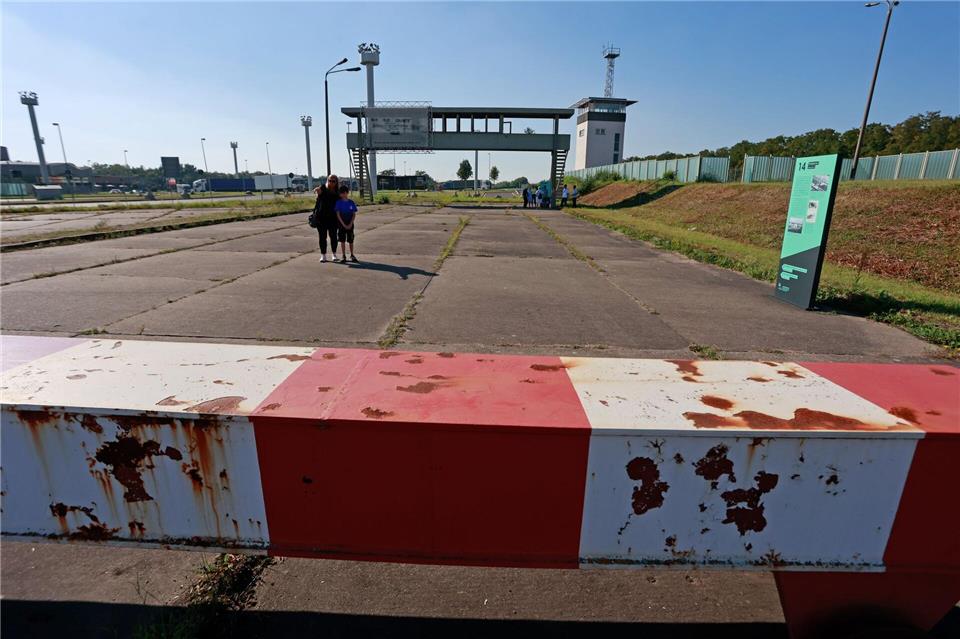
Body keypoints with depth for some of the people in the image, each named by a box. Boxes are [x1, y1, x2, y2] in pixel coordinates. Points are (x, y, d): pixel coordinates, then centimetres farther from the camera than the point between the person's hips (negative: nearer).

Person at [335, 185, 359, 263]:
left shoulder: (352, 203, 0)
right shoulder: (339, 202, -5)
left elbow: (354, 215, 1)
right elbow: (338, 215, -7)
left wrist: (350, 224, -10)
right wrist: (344, 224, -13)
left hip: (350, 225, 1)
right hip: (341, 224, -1)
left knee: (351, 241, 8)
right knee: (342, 241, 4)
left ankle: (352, 256, 18)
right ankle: (344, 256, 11)